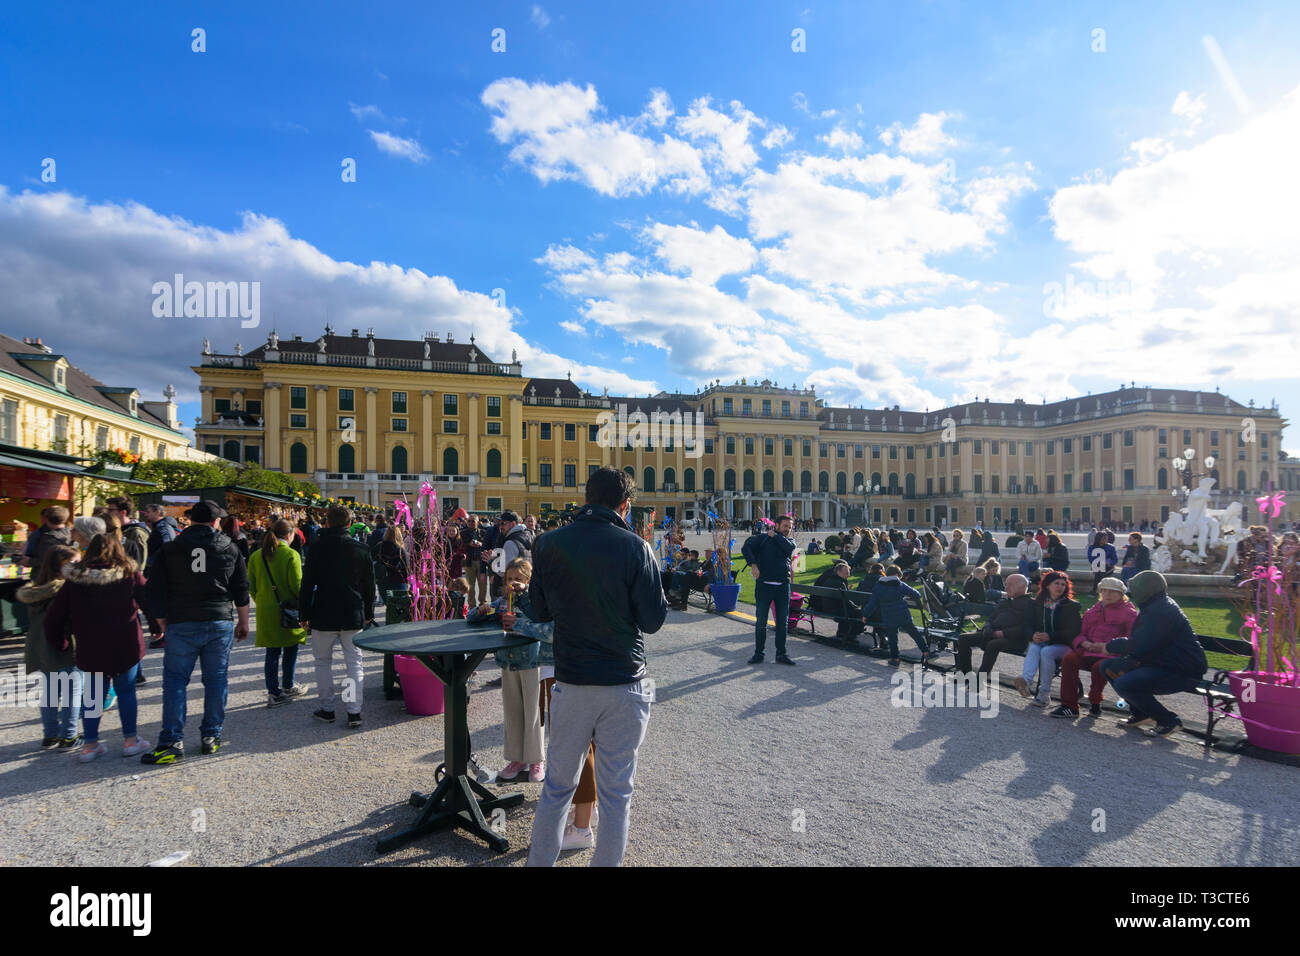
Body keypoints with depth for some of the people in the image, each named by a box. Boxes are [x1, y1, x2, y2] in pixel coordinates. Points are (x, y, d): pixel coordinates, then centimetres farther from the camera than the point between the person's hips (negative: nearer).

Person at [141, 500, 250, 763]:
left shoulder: (170, 549, 2)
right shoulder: (229, 548, 4)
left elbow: (156, 590, 4)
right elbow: (241, 590, 8)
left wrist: (162, 621, 15)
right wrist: (243, 622, 18)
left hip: (181, 625, -1)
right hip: (220, 623, 1)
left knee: (175, 681, 4)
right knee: (216, 680, 8)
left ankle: (172, 742, 0)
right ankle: (211, 737, 13)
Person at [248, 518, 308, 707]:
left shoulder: (256, 556, 3)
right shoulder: (291, 555, -13)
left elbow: (252, 586, 9)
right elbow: (297, 585, -15)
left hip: (265, 611, 4)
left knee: (272, 652, 8)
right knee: (291, 649, 13)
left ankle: (274, 692, 8)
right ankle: (288, 687, 24)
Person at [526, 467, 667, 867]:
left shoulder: (549, 544, -4)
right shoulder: (635, 548, -13)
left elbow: (541, 610, 6)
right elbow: (653, 620, -7)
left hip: (571, 683, 2)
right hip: (625, 685, -2)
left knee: (557, 785, 18)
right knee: (616, 793, 11)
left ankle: (540, 862, 30)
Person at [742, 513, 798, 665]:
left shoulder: (789, 540, 13)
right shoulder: (762, 538, 4)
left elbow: (789, 548, -10)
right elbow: (747, 547, -10)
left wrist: (775, 535, -3)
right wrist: (753, 564, -23)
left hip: (783, 586, 3)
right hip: (764, 585, -3)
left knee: (783, 622, 6)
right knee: (761, 621, 2)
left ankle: (781, 653, 16)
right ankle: (758, 653, 13)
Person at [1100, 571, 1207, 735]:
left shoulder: (1160, 611, -21)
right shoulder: (1154, 608, 14)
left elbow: (1139, 646, -26)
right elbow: (1140, 643, 12)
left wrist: (1110, 646, -10)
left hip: (1182, 673, -11)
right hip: (1162, 664, 11)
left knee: (1123, 684, -28)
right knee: (1108, 666, 7)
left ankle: (1169, 721, -9)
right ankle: (1140, 714, 15)